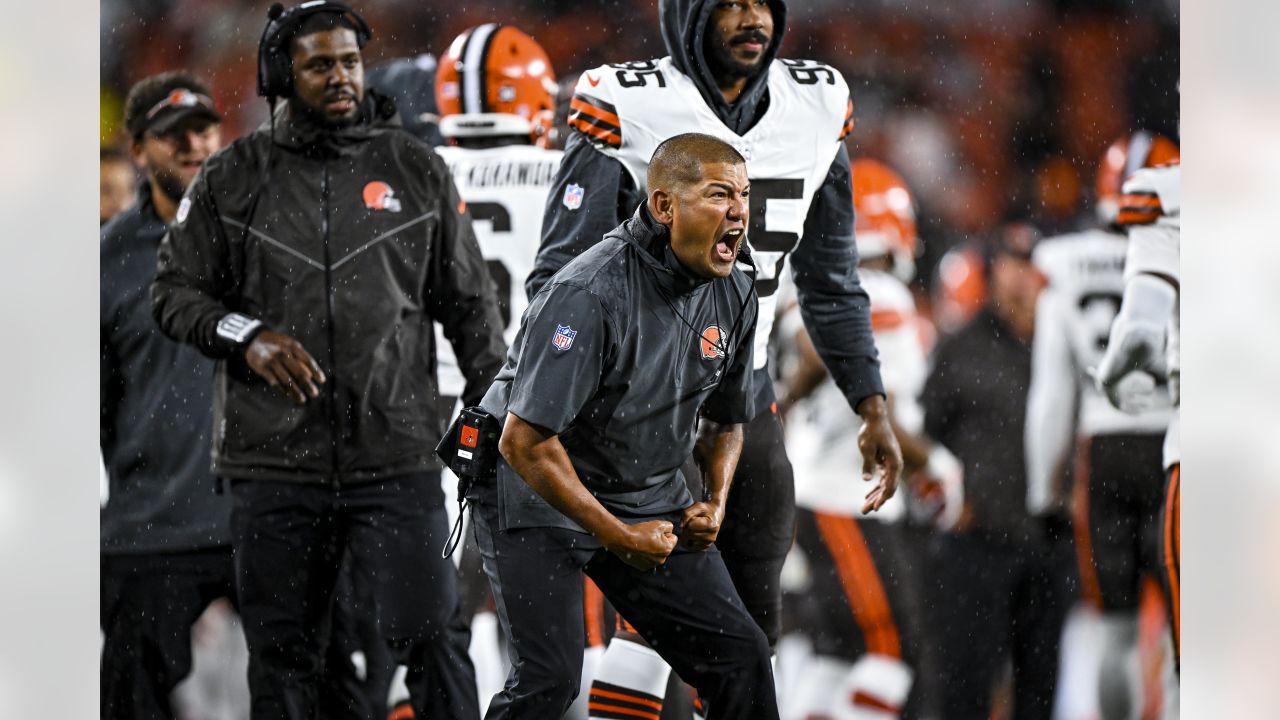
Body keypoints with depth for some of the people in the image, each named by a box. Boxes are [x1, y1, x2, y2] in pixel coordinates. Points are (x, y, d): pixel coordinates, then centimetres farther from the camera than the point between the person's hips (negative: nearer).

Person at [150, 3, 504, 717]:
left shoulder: (416, 169, 7)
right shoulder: (234, 178, 5)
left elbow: (469, 301, 12)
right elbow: (176, 290, 8)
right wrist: (245, 336, -11)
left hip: (397, 456, -1)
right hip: (274, 462, 1)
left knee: (431, 637, -7)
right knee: (282, 656, 7)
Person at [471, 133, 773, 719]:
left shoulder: (733, 295, -2)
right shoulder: (591, 295, -27)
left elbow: (725, 419, 16)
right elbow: (526, 443, -27)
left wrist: (715, 503, -3)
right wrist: (619, 538, -21)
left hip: (650, 495, 7)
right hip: (536, 495, -7)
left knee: (739, 654, 1)